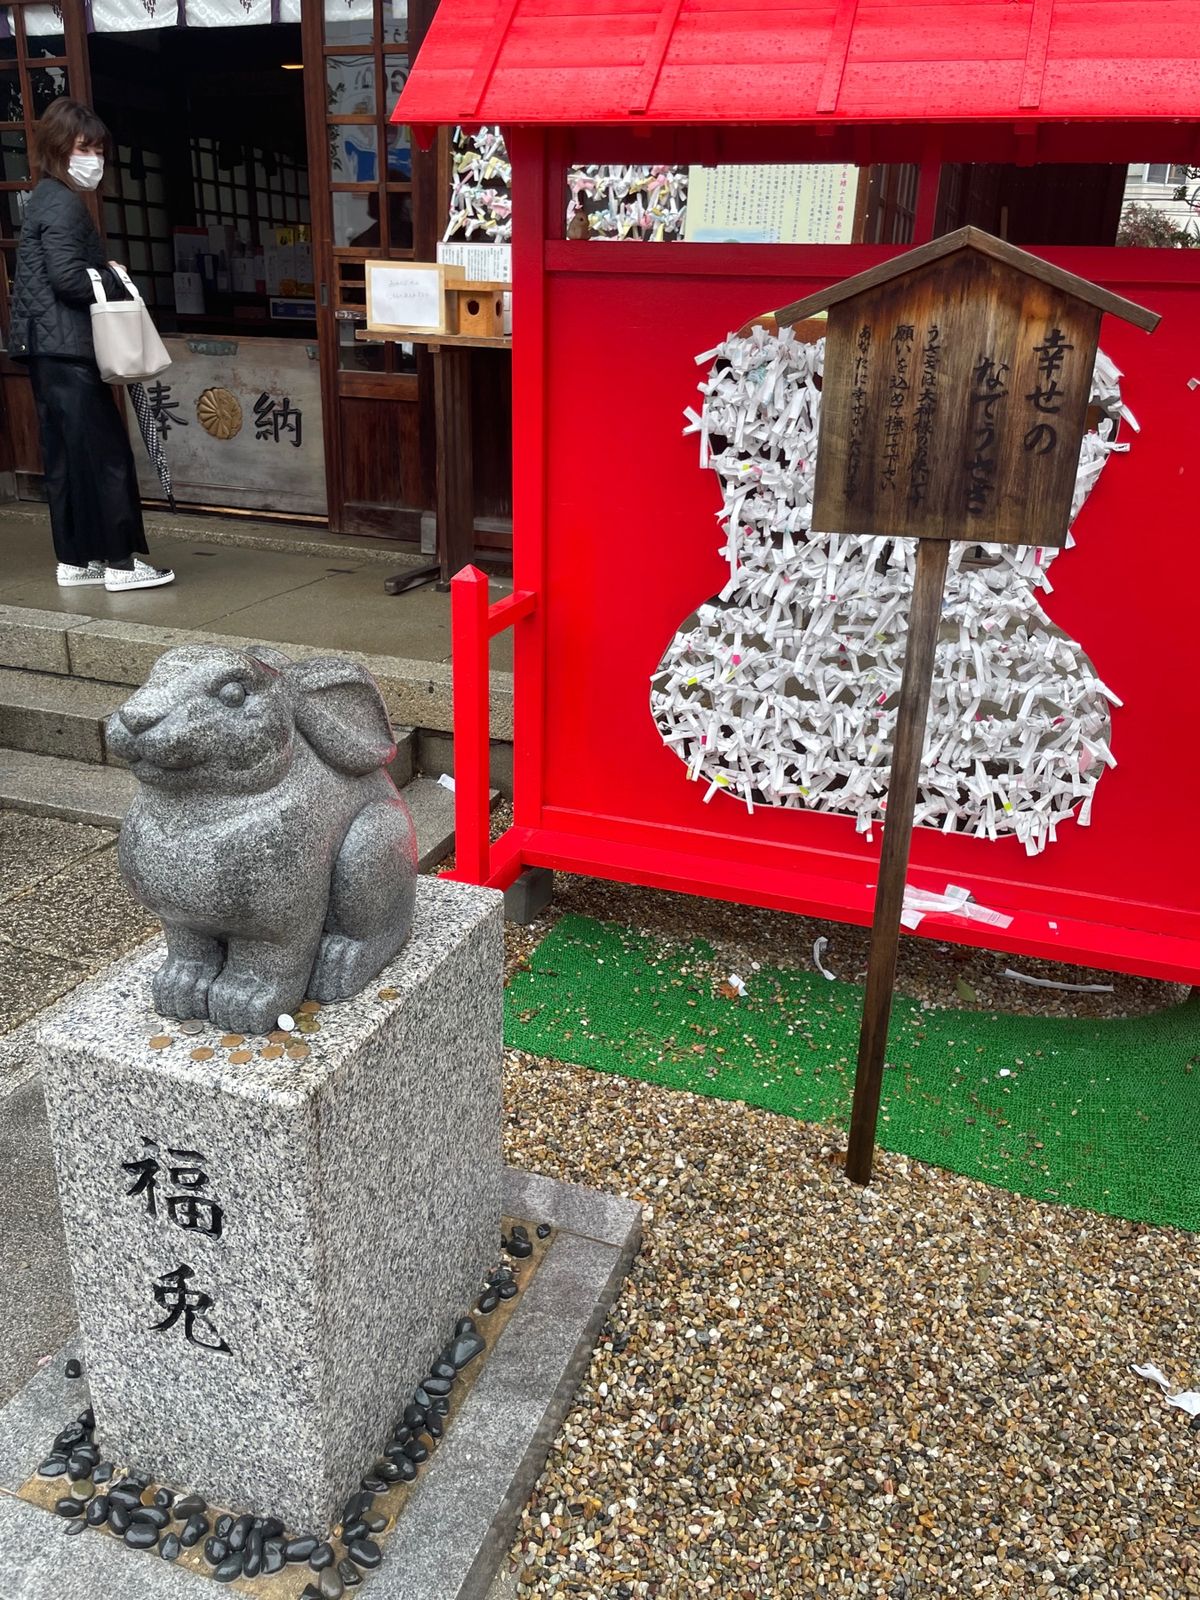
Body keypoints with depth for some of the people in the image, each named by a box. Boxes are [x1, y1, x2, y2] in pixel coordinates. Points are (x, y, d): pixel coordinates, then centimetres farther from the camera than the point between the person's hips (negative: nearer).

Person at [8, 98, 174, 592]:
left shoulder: (49, 198, 20)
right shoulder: (62, 203, -11)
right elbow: (68, 276, -20)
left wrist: (105, 276, 5)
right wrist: (118, 283, -8)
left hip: (49, 347, 10)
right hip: (66, 348, -10)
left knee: (67, 456, 10)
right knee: (106, 452, -7)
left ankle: (75, 560, 15)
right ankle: (121, 562, -5)